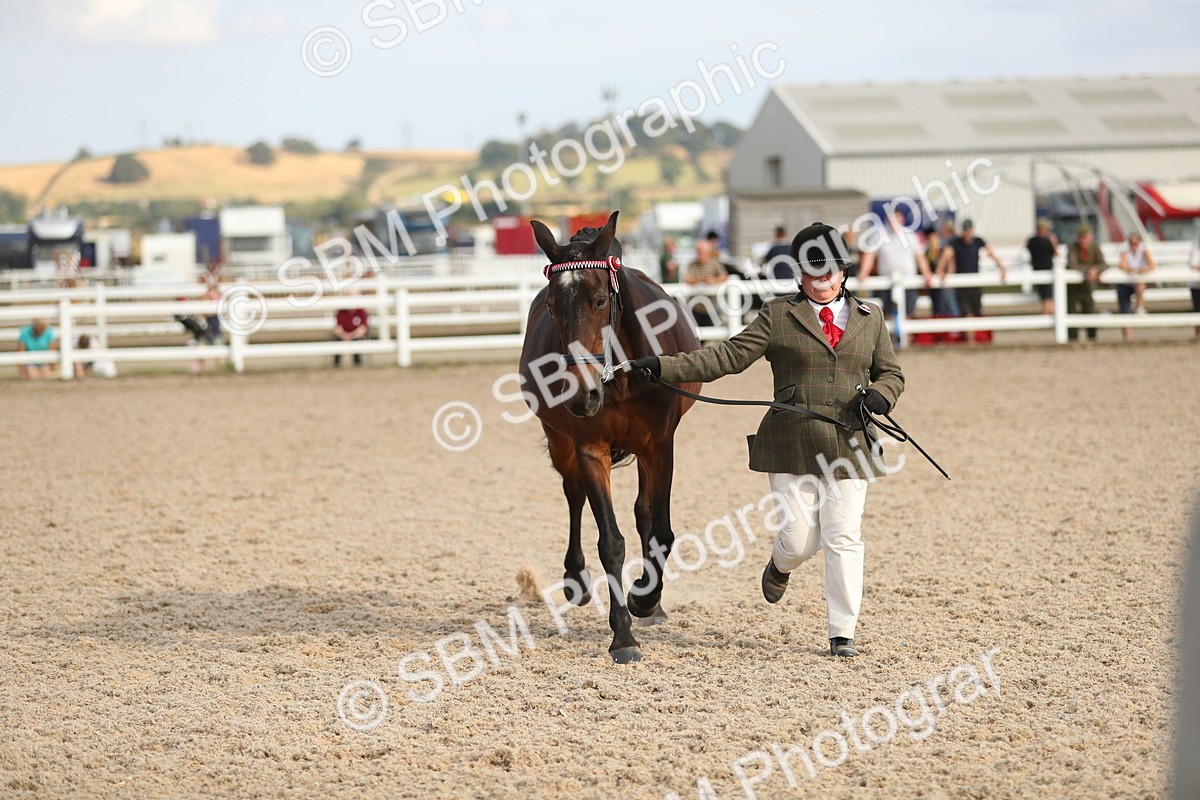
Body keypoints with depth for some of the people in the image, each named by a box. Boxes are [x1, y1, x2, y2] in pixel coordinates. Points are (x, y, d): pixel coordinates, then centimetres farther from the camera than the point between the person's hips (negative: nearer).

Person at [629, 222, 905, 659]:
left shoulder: (870, 317, 11)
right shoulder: (778, 316, 4)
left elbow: (891, 373, 18)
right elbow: (728, 357, -2)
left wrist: (880, 394, -7)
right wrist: (664, 366, -12)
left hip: (848, 446, 1)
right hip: (790, 447, -1)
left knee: (843, 539, -3)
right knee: (799, 539, 1)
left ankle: (842, 633, 6)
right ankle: (780, 567, 39)